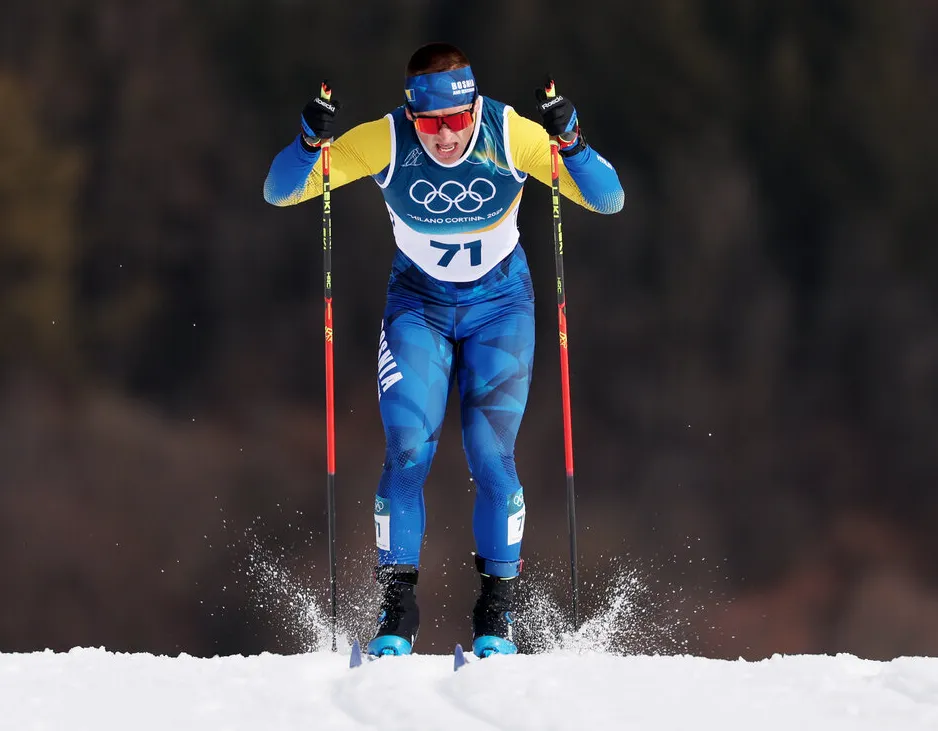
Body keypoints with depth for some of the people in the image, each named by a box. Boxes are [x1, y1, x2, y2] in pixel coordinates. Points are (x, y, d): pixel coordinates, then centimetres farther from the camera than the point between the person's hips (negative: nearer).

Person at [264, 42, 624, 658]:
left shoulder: (511, 135, -23)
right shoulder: (384, 142, -22)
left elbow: (608, 200, -21)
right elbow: (279, 192, -18)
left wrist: (570, 142, -39)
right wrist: (311, 142, -38)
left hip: (500, 305, 0)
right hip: (418, 304, 1)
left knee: (491, 456, -10)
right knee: (408, 450, -14)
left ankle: (498, 614, 5)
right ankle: (397, 608, -3)